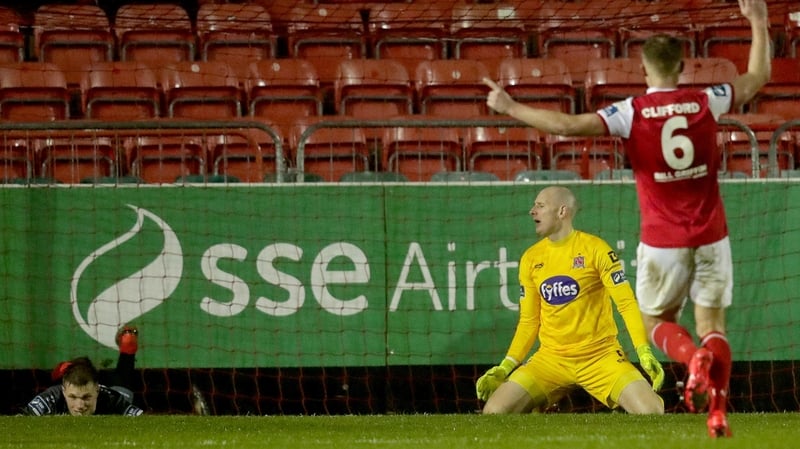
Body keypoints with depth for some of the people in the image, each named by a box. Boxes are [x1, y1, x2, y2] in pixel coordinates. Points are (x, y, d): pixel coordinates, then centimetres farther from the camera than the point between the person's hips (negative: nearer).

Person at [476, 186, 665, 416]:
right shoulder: (531, 259, 7)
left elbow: (626, 303, -7)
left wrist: (644, 351, -19)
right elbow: (529, 322, 13)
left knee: (651, 411, -24)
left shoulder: (595, 249, -5)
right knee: (494, 412, -17)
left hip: (601, 356, -3)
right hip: (551, 360, 3)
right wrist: (506, 368, 2)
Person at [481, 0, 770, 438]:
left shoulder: (631, 113, -9)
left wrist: (510, 107, -6)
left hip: (663, 241, -2)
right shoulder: (706, 102, -2)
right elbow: (758, 77, 14)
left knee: (657, 321, 15)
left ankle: (695, 358, -17)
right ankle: (718, 413, -11)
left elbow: (566, 125, -17)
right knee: (712, 326, 7)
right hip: (710, 236, 2)